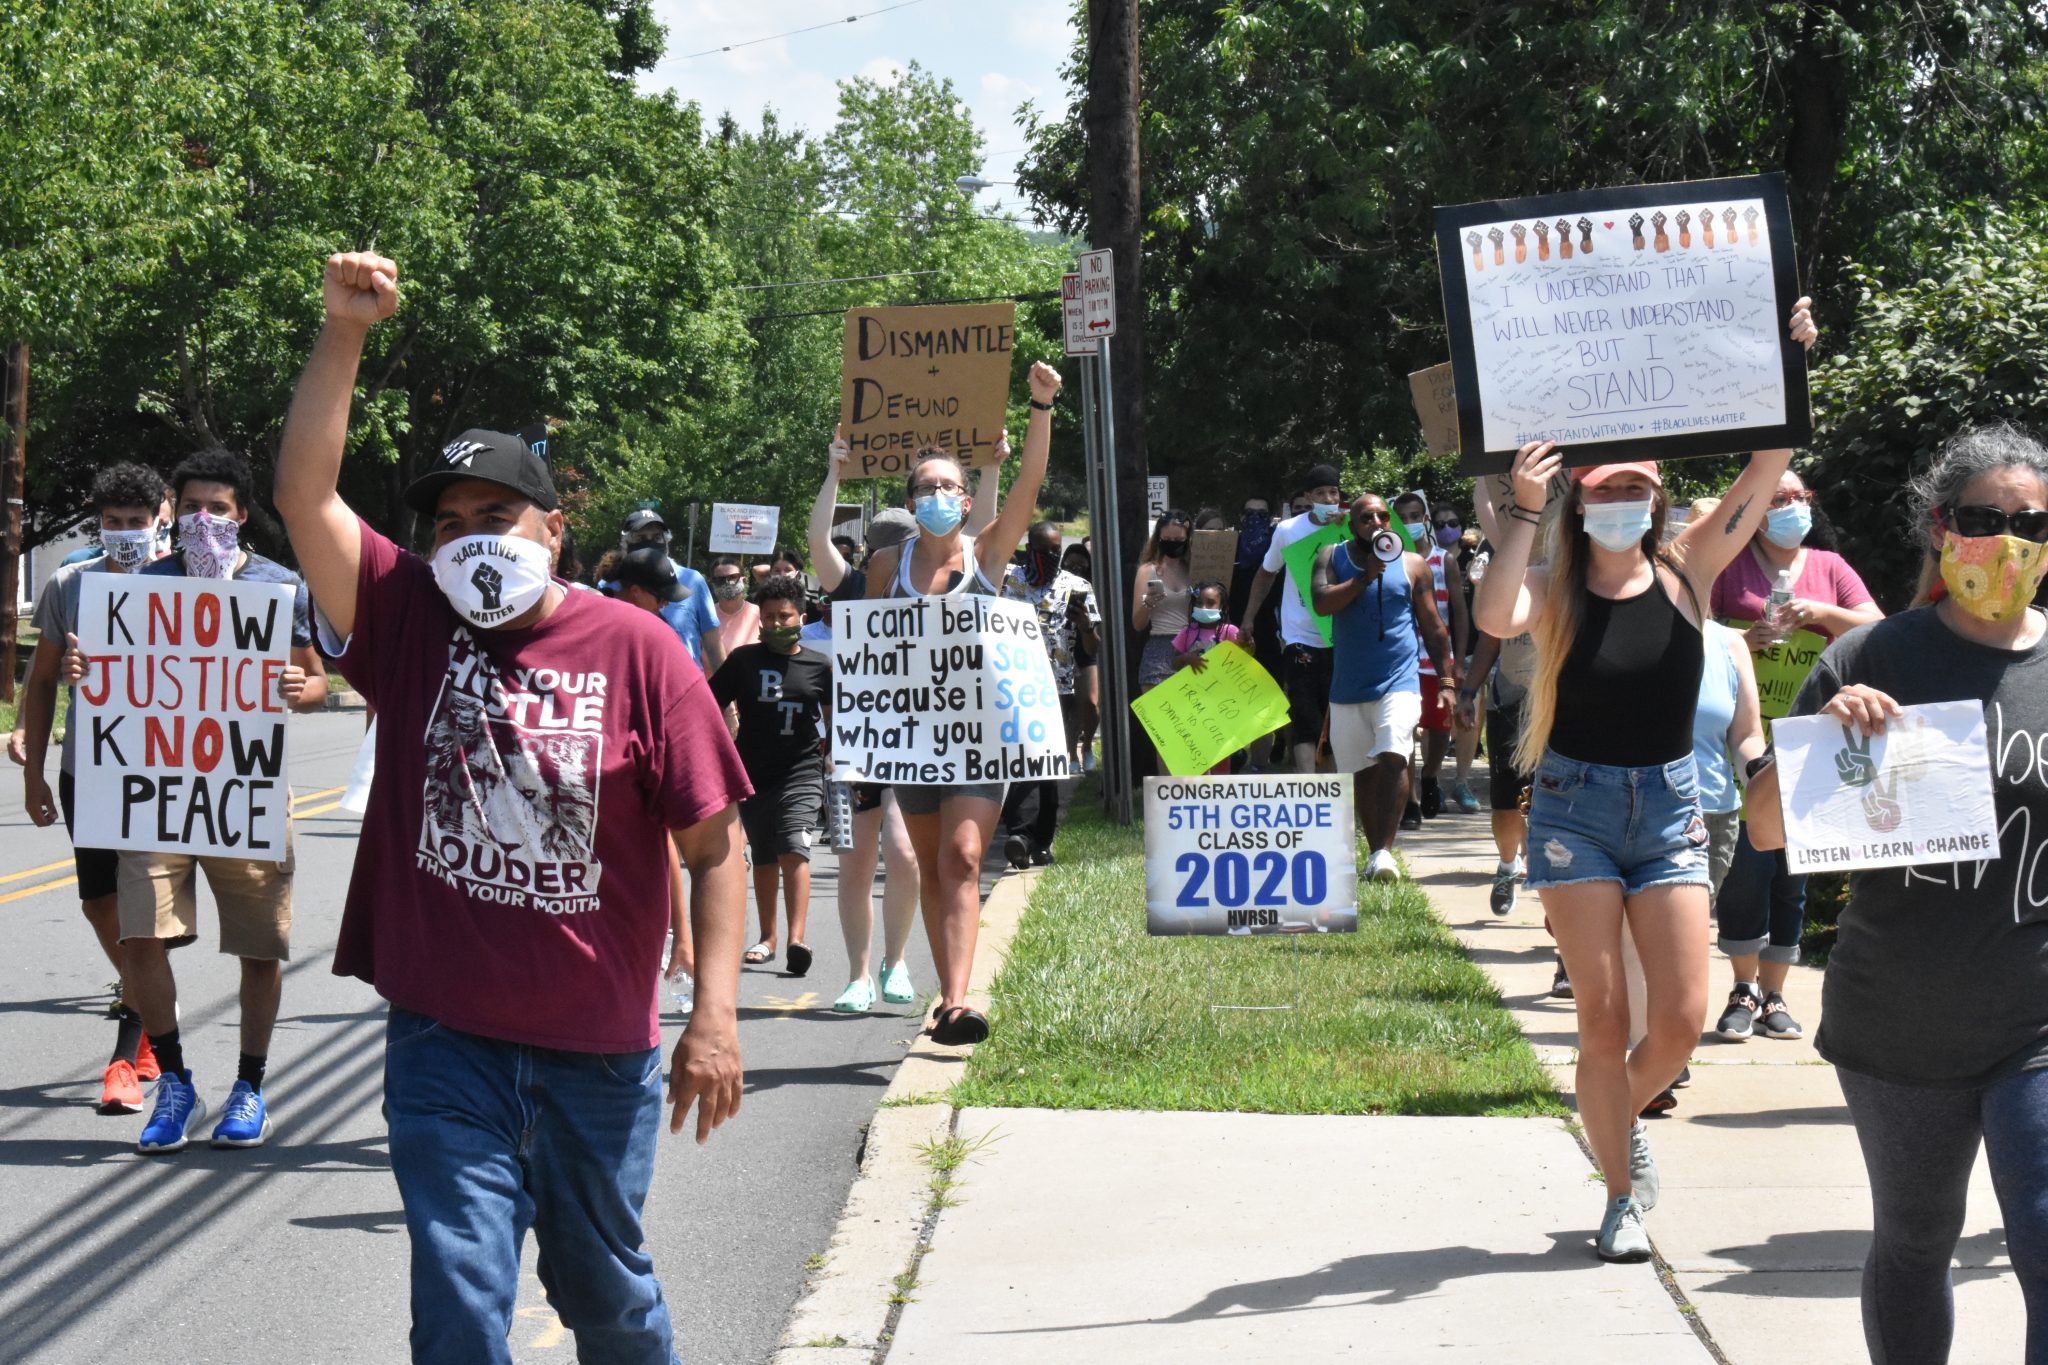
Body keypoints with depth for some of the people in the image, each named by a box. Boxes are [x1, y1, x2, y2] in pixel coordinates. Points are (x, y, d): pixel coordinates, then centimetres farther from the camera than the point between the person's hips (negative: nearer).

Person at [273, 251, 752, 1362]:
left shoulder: (634, 648, -6)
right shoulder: (409, 620, 1)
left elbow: (713, 843, -5)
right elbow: (304, 495, -11)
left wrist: (715, 1015, -10)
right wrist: (345, 333, -18)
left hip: (599, 1048, 0)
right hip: (444, 1036, 1)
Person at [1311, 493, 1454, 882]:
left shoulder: (1413, 565, 6)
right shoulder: (1332, 557, 7)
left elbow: (1433, 627, 9)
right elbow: (1322, 603, -10)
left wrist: (1447, 681, 4)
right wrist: (1366, 576, -16)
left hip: (1399, 682, -2)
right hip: (1348, 685, 2)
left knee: (1392, 759, -22)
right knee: (1363, 772, 9)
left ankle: (1384, 851, -25)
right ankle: (1375, 852, 20)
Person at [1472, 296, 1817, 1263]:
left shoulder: (1686, 571, 0)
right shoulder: (1558, 594, -5)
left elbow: (1767, 466, -8)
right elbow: (1493, 618, -29)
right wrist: (1522, 506, -30)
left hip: (1669, 803, 2)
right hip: (1575, 804, -2)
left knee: (1682, 1020, -2)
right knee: (1603, 1018, -2)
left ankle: (1623, 1114, 30)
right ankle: (1622, 1197, 13)